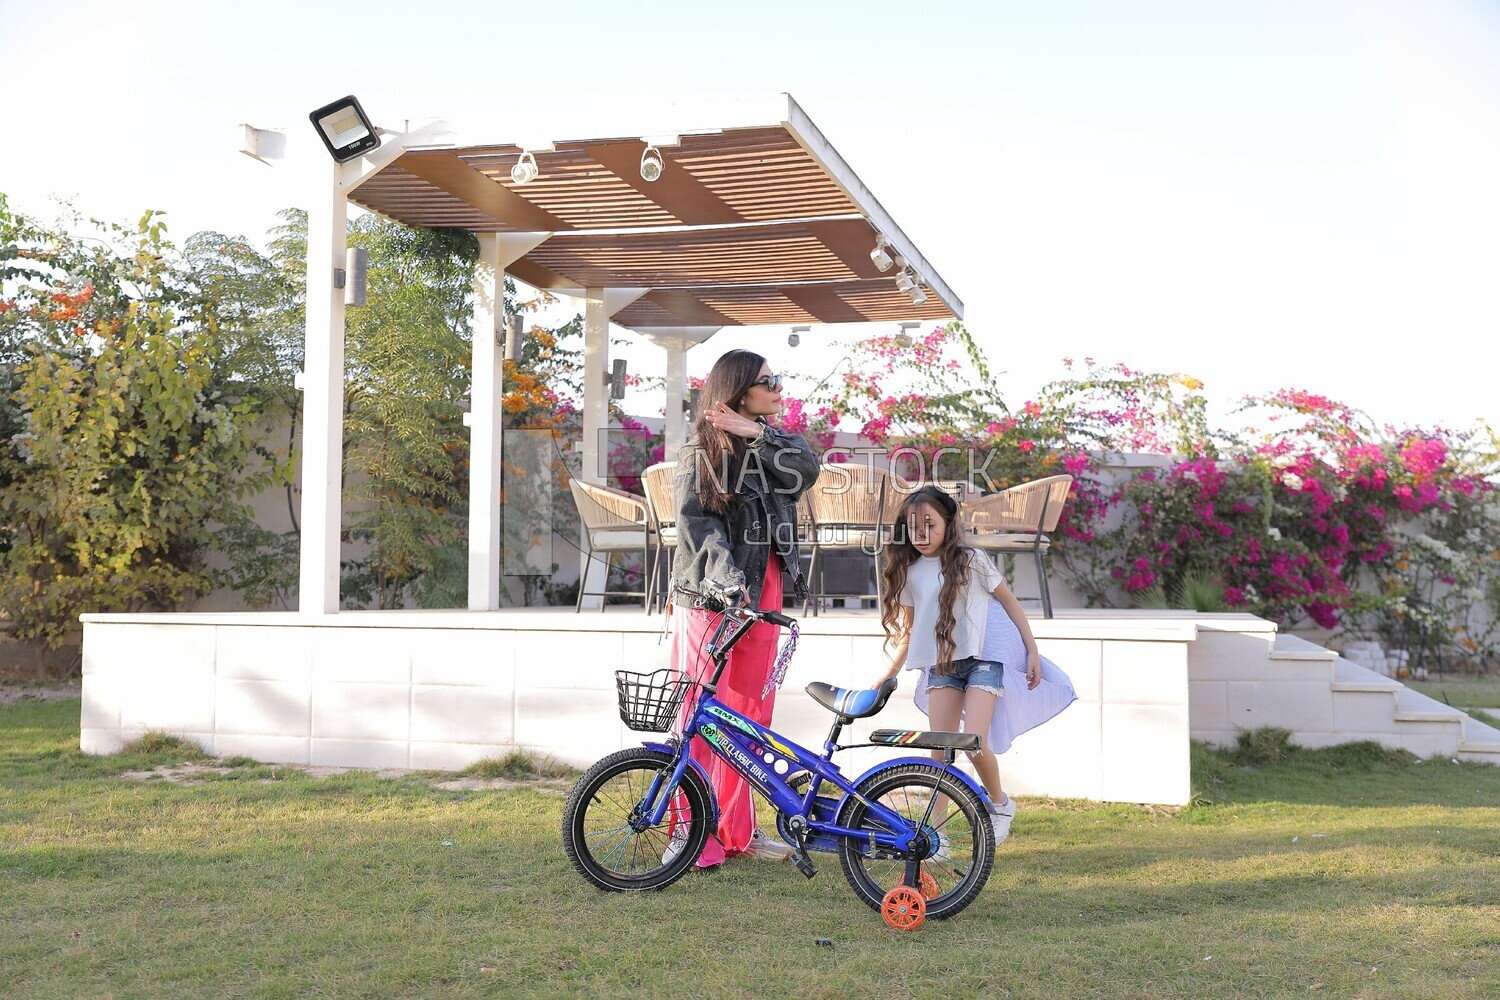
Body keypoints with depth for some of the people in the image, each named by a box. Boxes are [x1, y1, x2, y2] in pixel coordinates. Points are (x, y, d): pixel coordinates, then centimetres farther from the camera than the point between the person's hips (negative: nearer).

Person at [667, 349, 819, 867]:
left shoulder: (772, 441, 15)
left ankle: (738, 830, 19)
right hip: (711, 592, -6)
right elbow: (696, 519, -14)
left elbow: (806, 471, -4)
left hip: (762, 589, 6)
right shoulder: (701, 449, -4)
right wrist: (725, 574, -27)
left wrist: (753, 434, -12)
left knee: (751, 712, 9)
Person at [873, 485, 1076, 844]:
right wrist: (888, 674, 13)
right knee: (940, 750, -3)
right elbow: (909, 629, 15)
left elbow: (1009, 602, 1)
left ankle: (999, 803, 12)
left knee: (974, 744, -16)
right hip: (941, 664, 4)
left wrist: (1032, 652, -1)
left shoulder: (970, 560, -6)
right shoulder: (909, 573, 4)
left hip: (983, 659, -4)